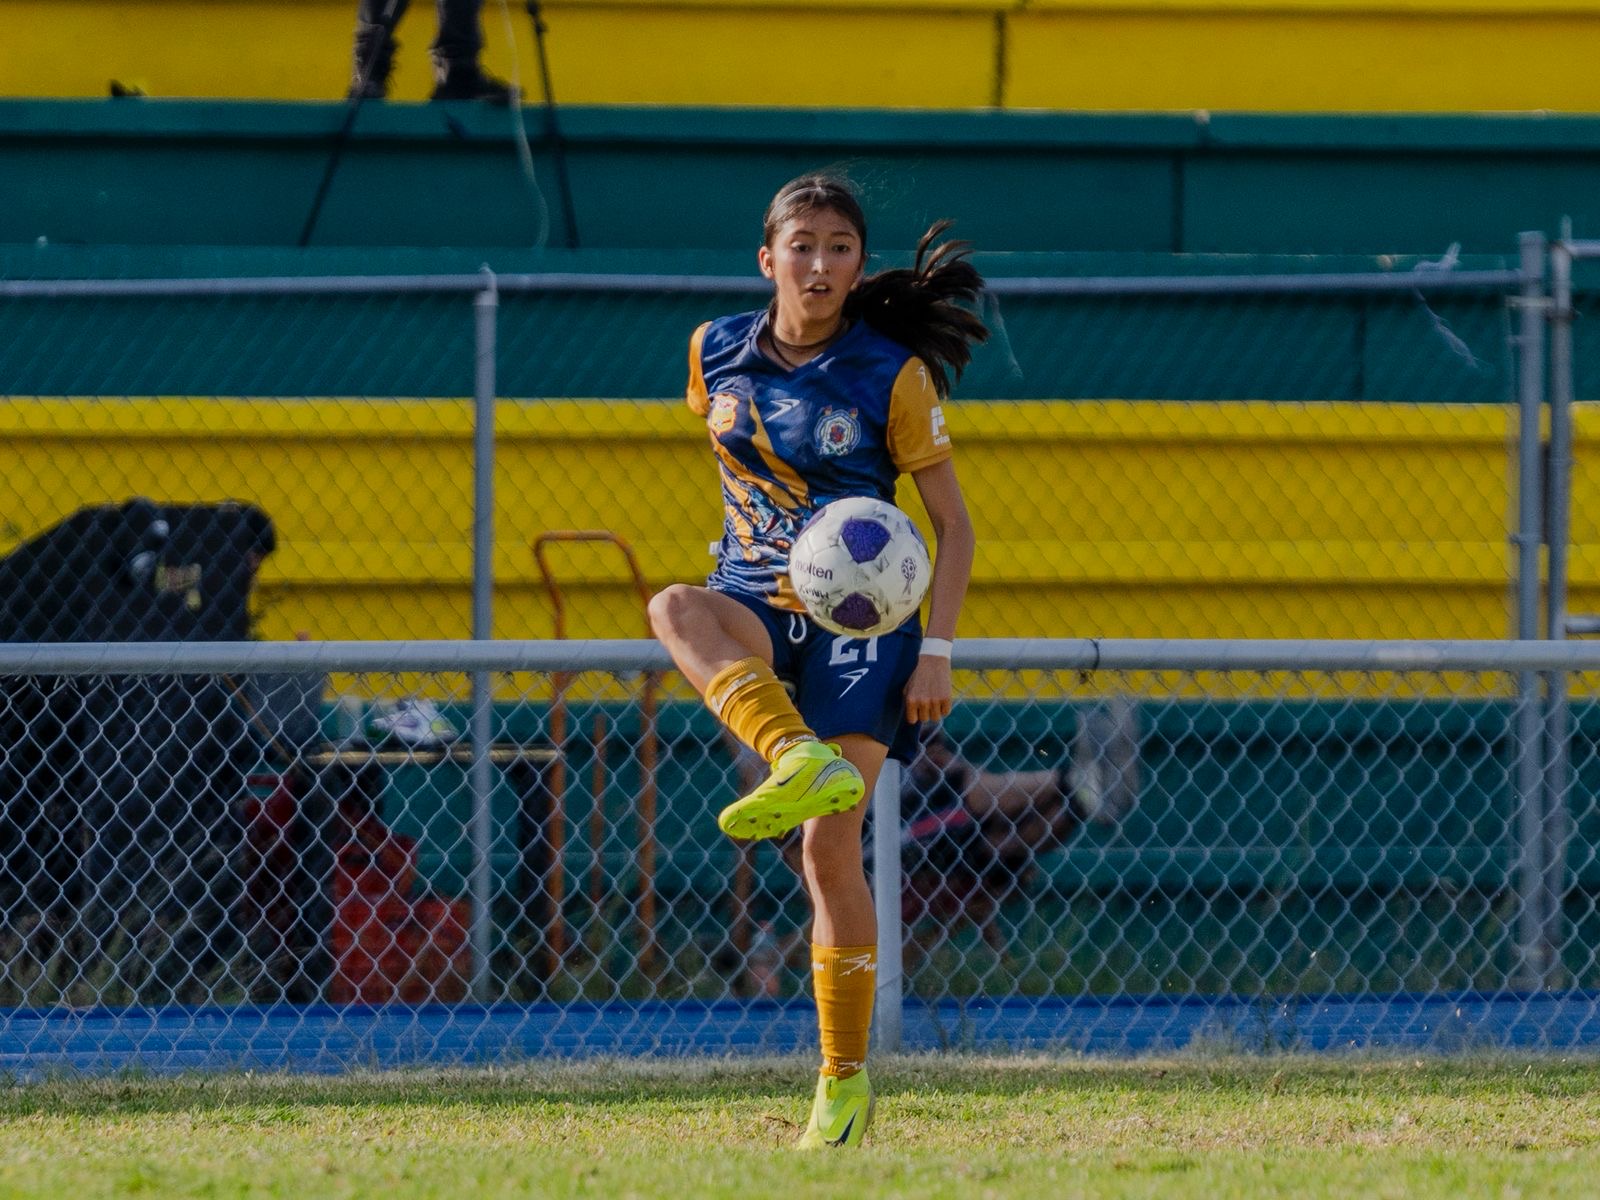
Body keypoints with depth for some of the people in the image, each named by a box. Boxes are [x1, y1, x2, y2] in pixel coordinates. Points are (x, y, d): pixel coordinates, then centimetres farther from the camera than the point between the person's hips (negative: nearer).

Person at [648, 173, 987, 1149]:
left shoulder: (893, 374, -6)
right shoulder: (716, 355, 3)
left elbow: (954, 524, -2)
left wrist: (937, 652, -12)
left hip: (860, 621, -3)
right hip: (758, 611, 3)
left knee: (831, 848, -12)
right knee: (674, 608, -34)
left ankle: (846, 1081, 0)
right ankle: (804, 763, -55)